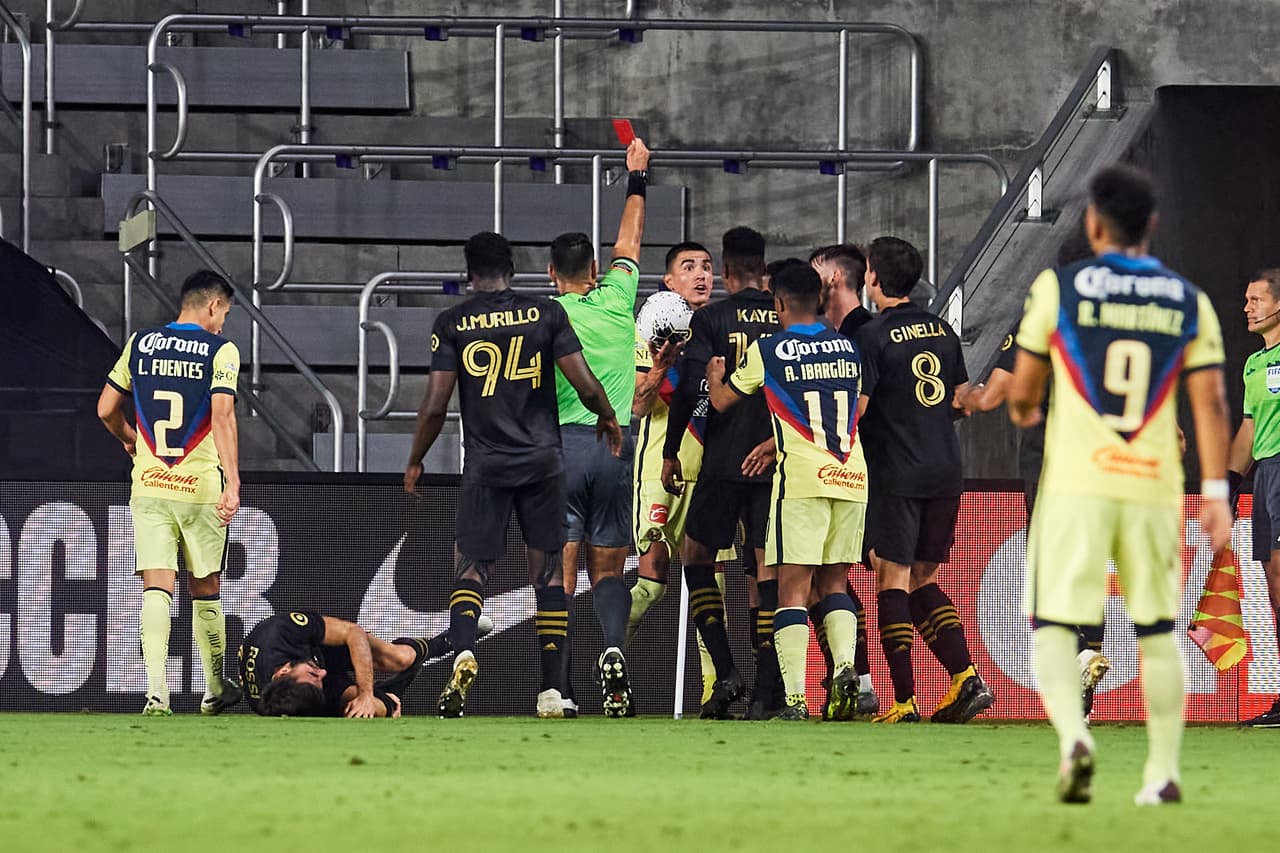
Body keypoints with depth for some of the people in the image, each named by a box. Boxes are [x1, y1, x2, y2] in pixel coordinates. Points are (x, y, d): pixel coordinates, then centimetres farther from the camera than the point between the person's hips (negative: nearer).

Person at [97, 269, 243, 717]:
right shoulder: (220, 350, -5)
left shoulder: (139, 344, 8)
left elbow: (106, 410, 12)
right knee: (205, 588, 12)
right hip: (201, 487, -2)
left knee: (157, 587, -4)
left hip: (148, 486, 2)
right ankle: (215, 689, 26)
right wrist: (233, 483, -21)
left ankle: (156, 691, -20)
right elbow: (222, 416, -17)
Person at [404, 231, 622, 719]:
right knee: (548, 573, 9)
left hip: (485, 463, -1)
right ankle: (551, 692, 6)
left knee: (469, 570, 2)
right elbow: (585, 385, -2)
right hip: (542, 459, 1)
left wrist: (415, 461, 12)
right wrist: (608, 418, 20)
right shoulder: (546, 313, 2)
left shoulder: (453, 323, 0)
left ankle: (463, 653, -28)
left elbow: (436, 405, -3)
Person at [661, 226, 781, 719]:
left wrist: (670, 453, 0)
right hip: (779, 463, 2)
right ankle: (767, 689, -3)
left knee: (696, 558, 12)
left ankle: (725, 672, -1)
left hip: (725, 461, -2)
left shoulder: (711, 320, -3)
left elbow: (691, 390, -10)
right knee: (769, 568, 4)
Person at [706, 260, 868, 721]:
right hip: (851, 475, 4)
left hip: (802, 478, -4)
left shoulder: (767, 350, 1)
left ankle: (795, 696, -13)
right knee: (834, 583, 15)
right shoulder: (848, 348, 14)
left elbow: (721, 401, 14)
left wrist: (714, 374, 37)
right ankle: (846, 666, -8)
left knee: (793, 587, -3)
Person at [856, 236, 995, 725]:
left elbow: (854, 409, -13)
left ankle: (904, 701, -9)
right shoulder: (942, 330, 10)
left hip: (896, 476, -6)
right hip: (946, 472, 6)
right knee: (923, 581, 14)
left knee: (892, 580, -2)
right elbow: (961, 396, 18)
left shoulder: (874, 336, -9)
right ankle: (965, 678, -2)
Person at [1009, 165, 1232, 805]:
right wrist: (1216, 491, 1)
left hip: (1076, 485, -2)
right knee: (1157, 632, 15)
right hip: (1154, 488, 2)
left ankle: (1072, 734, -27)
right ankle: (1162, 772, 15)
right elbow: (1210, 402, 0)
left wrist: (1022, 412, 27)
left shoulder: (1058, 288, -1)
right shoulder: (1189, 302, 6)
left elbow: (1022, 391, 4)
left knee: (1055, 628, -1)